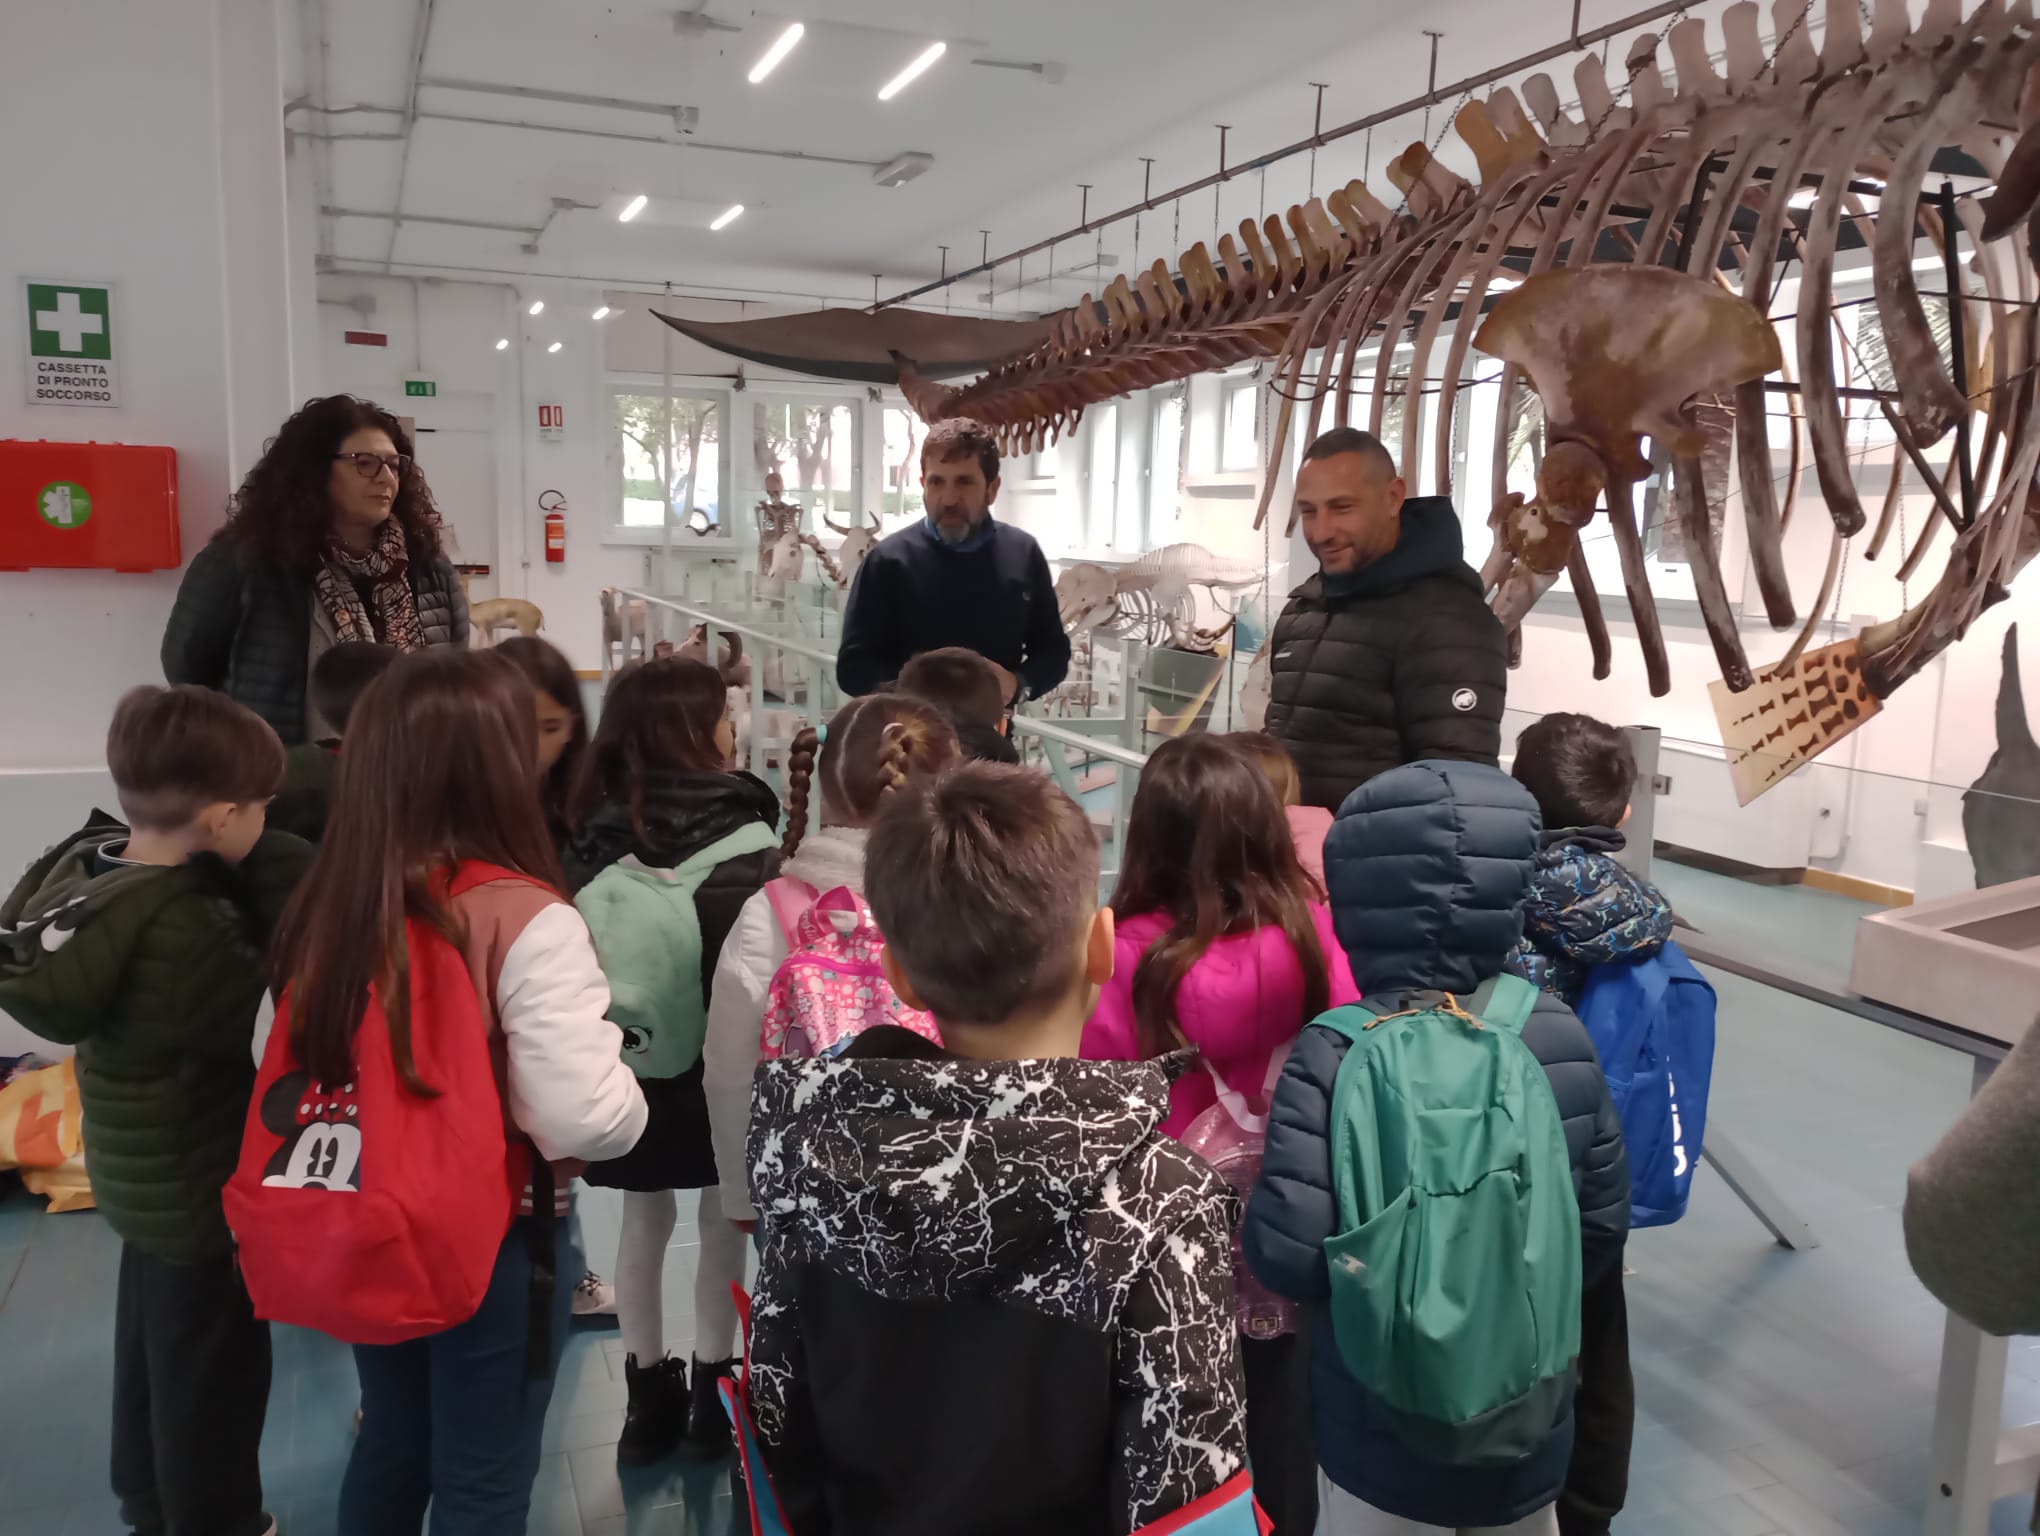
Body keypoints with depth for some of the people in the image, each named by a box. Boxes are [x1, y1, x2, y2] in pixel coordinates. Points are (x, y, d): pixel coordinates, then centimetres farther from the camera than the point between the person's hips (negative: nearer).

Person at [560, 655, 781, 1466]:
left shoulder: (592, 836, -10)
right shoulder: (740, 843, -19)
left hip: (622, 1072, 3)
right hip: (719, 1070, -3)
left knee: (645, 1219, 19)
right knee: (725, 1218, 16)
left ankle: (650, 1396, 32)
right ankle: (711, 1394, 28)